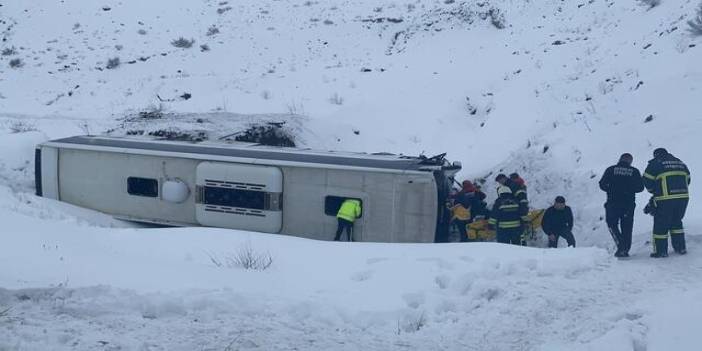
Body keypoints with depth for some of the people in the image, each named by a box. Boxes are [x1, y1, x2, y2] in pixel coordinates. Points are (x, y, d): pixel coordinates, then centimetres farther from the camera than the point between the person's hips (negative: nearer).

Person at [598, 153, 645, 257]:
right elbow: (640, 187, 3)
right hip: (629, 204, 2)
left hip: (613, 203, -2)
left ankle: (621, 245, -8)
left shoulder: (611, 170, 0)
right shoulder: (634, 171, 3)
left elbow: (602, 184, -2)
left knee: (612, 224, 10)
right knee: (627, 227, 10)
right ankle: (625, 250, 9)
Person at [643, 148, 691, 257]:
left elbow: (647, 180, -2)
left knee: (660, 225, 4)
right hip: (683, 197, 6)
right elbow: (687, 180, 23)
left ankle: (661, 251, 5)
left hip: (665, 199, -6)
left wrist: (654, 191, 15)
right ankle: (681, 248, 21)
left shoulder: (655, 163, -1)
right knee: (676, 223, 21)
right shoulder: (680, 163, 18)